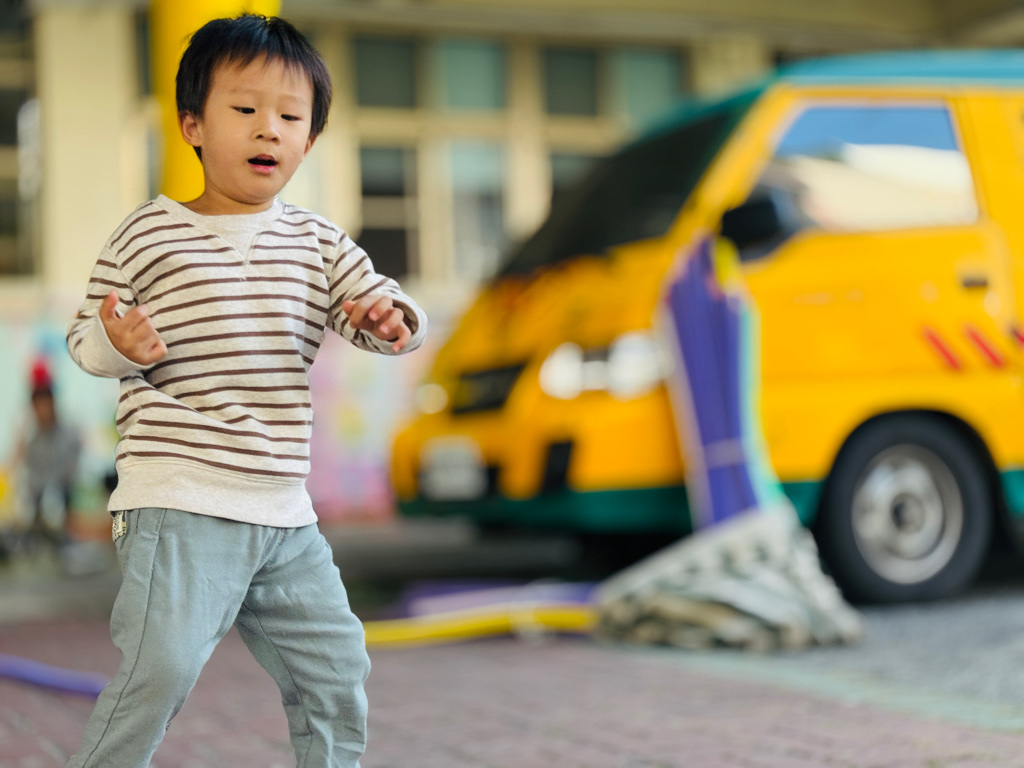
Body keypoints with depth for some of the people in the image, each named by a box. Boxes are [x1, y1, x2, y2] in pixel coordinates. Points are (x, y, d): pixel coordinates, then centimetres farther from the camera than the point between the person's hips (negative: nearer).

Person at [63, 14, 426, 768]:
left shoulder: (319, 245, 10)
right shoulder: (149, 236, -1)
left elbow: (380, 311, 7)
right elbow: (85, 340, 2)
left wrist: (392, 318, -17)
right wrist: (118, 344, -21)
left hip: (285, 516, 5)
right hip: (179, 507, -5)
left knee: (336, 670, 11)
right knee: (161, 668, -17)